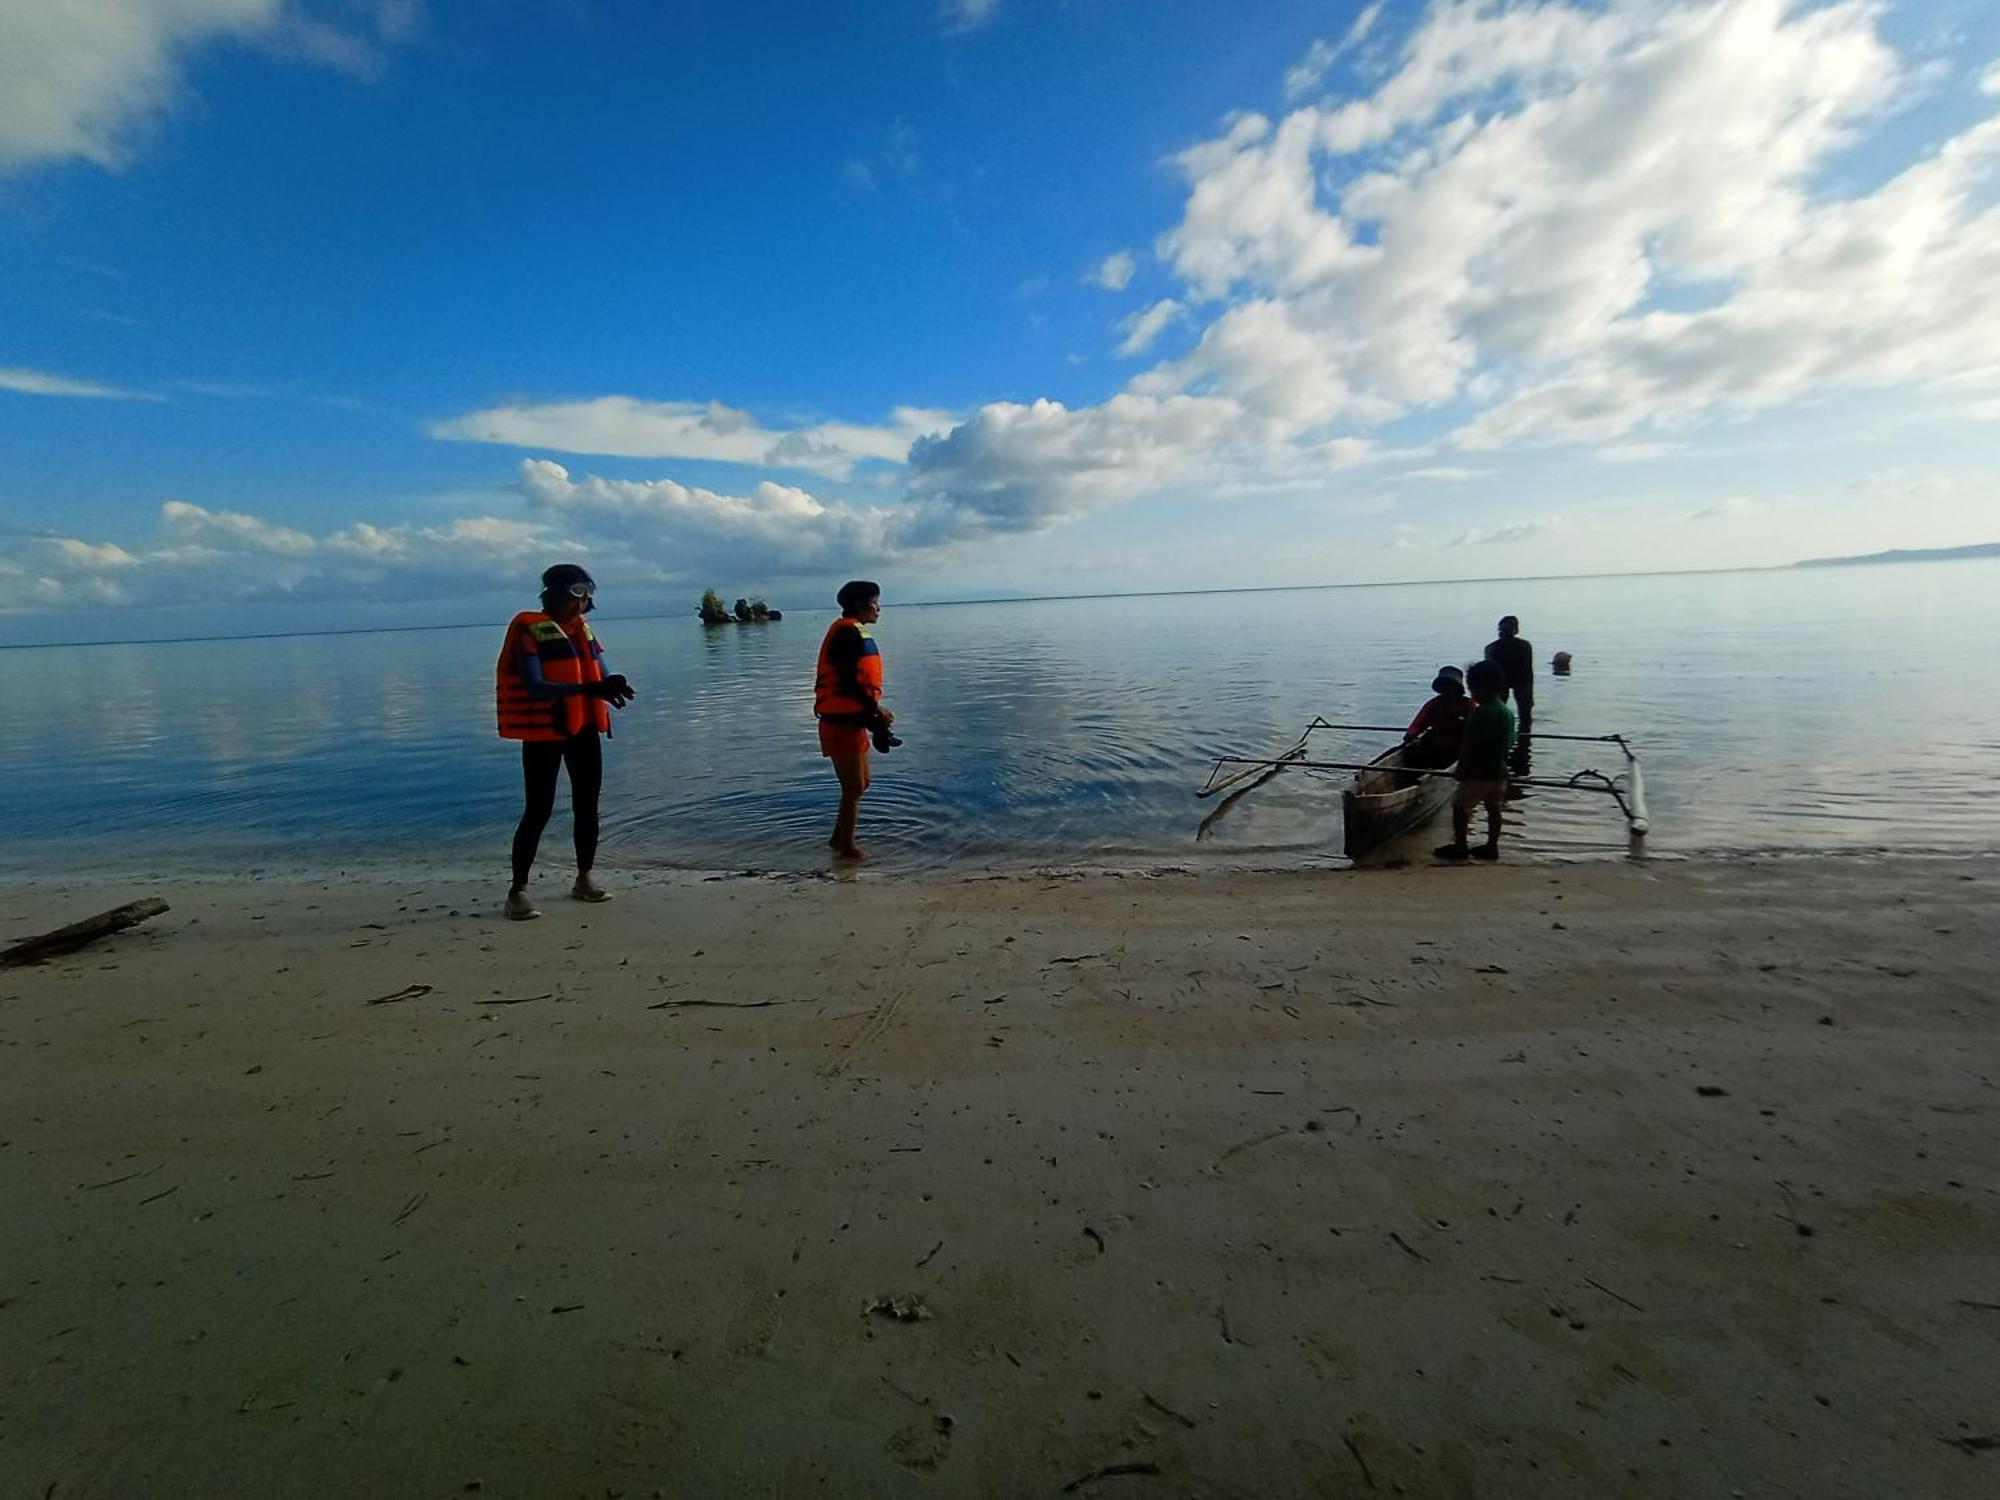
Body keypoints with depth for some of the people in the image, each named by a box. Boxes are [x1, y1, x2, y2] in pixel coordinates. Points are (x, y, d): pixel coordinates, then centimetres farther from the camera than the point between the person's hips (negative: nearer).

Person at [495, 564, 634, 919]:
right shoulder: (529, 630, -11)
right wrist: (587, 688, -33)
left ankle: (585, 878, 23)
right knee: (539, 810, -6)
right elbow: (534, 686, -22)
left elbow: (599, 675, 10)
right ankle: (518, 890, 4)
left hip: (583, 729, 7)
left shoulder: (582, 629, 10)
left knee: (587, 805, 10)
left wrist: (613, 686, -16)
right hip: (545, 733, -7)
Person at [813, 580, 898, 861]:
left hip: (852, 720, 10)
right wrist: (876, 708, -15)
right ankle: (846, 848, 12)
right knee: (854, 788, 0)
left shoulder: (853, 633, 15)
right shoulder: (848, 633, -16)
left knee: (860, 784, 19)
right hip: (843, 723, -10)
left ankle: (839, 838, 30)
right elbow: (848, 682, -23)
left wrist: (874, 710, 11)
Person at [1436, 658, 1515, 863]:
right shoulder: (1508, 711, 8)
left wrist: (1462, 770, -13)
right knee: (1493, 808, 15)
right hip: (1499, 771, 9)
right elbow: (1509, 746, 13)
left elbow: (1471, 747, -21)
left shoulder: (1482, 712, -21)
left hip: (1479, 772, -9)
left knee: (1459, 805, 2)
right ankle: (1492, 847, 21)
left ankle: (1459, 846, 6)